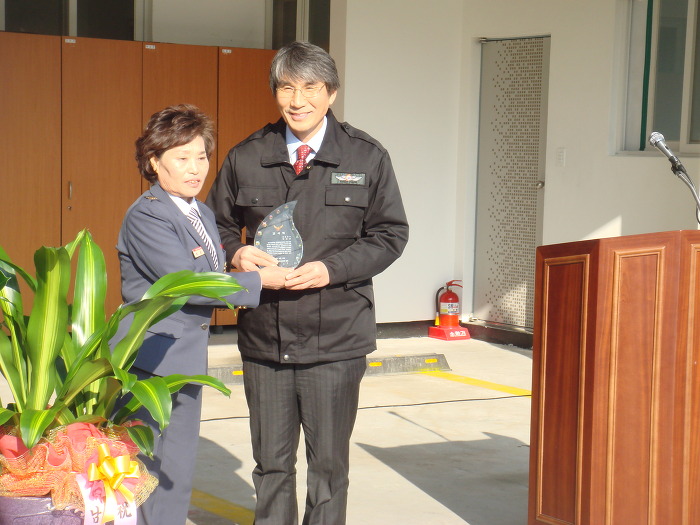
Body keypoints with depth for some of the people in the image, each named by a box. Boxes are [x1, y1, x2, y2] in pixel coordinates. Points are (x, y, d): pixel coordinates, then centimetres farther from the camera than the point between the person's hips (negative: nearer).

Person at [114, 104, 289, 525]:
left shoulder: (203, 214, 14)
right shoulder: (146, 215, -14)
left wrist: (236, 265, 0)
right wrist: (258, 280, -16)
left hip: (187, 361, 9)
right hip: (147, 362, -8)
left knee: (179, 477, 13)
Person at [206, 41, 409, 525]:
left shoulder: (367, 158, -1)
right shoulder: (246, 158, 4)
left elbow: (391, 234, -1)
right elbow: (219, 226, 14)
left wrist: (332, 268, -16)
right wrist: (235, 253, -10)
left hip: (336, 341, -2)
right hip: (263, 336, 2)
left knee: (329, 465, 9)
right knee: (271, 464, 13)